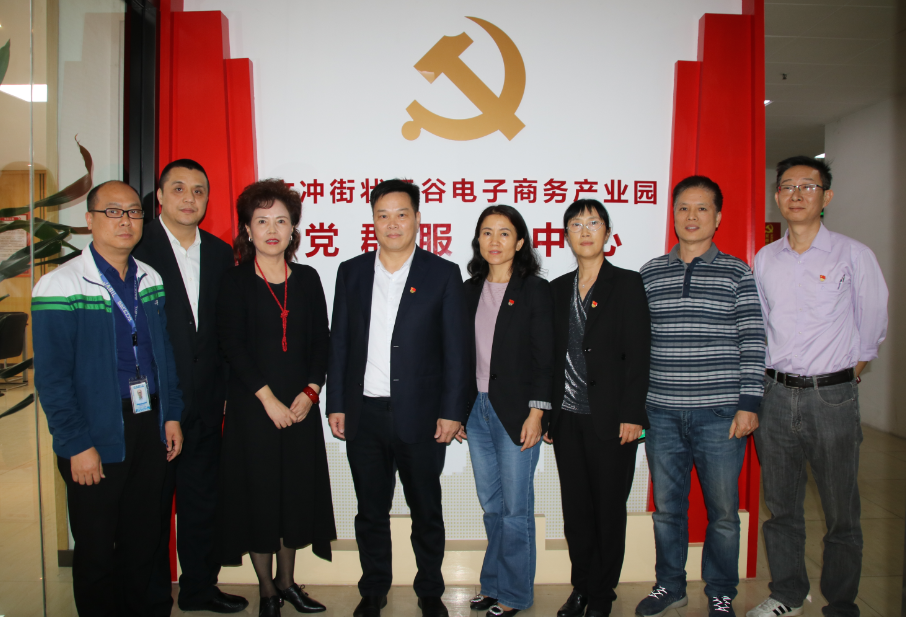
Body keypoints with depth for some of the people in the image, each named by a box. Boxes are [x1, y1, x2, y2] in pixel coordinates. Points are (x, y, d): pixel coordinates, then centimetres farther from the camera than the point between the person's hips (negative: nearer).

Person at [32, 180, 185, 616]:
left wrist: (171, 415, 7)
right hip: (97, 435, -5)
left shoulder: (151, 279, 7)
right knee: (96, 550, 10)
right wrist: (77, 445, -13)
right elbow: (51, 377, -12)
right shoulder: (61, 286, -10)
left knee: (143, 540, 16)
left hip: (150, 428, 5)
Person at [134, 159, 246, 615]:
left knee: (203, 501, 17)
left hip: (206, 405, 5)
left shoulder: (220, 253, 8)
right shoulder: (137, 248, -8)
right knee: (152, 507, 10)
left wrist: (226, 390, 7)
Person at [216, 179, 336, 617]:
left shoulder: (307, 278, 6)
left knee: (297, 490, 10)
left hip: (301, 404, 3)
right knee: (258, 491, 5)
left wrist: (311, 391, -7)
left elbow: (320, 341, 5)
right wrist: (268, 399, -14)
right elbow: (233, 346, -9)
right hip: (252, 405, -3)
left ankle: (286, 581, 30)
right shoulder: (234, 282, -3)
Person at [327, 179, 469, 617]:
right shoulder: (351, 272, 7)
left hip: (420, 416, -2)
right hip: (364, 415, 2)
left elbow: (456, 348, -3)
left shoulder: (443, 274, -1)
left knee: (426, 511, 12)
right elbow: (339, 342, 8)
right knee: (370, 511, 15)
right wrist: (336, 404, 3)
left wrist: (451, 411, -8)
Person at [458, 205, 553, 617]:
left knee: (515, 508, 4)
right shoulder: (469, 290, 10)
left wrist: (536, 413, -12)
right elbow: (461, 355, 11)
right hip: (477, 410, 5)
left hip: (516, 412, -5)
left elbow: (544, 358, -7)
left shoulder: (535, 290, -4)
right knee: (491, 506, 15)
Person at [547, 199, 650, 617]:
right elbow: (551, 354, 11)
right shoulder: (558, 289, 10)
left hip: (609, 419, -4)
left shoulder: (627, 284, -2)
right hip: (567, 418, 4)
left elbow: (637, 353, -7)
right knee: (575, 508, 11)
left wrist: (631, 415, -12)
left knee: (609, 508, 8)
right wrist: (544, 412, 7)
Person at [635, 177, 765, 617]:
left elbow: (752, 342, -1)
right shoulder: (650, 273, 8)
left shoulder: (737, 273, 2)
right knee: (666, 507, 12)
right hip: (662, 414, 2)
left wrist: (749, 404, -7)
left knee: (722, 511, 8)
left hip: (720, 413, -2)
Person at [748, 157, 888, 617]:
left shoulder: (853, 255, -3)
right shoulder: (764, 259, 7)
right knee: (780, 506, 13)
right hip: (776, 393, 3)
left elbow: (872, 328, 4)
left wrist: (847, 376, 5)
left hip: (832, 397, -3)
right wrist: (761, 387, 13)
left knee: (841, 514, 6)